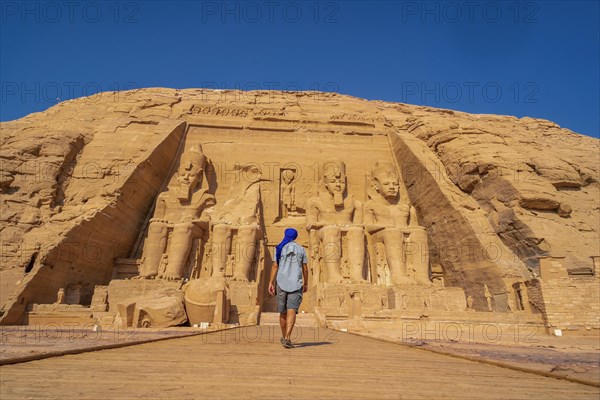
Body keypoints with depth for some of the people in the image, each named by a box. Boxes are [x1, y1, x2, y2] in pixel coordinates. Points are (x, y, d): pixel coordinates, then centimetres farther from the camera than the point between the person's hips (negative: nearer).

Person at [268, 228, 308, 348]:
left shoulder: (279, 248, 4)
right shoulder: (301, 249, 6)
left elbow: (275, 266, -4)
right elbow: (305, 268, 5)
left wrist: (271, 282, -4)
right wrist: (306, 283, 14)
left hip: (282, 283, 1)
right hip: (296, 284, -1)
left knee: (283, 312, 14)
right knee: (292, 311, -7)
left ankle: (284, 337, 27)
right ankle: (287, 338, -20)